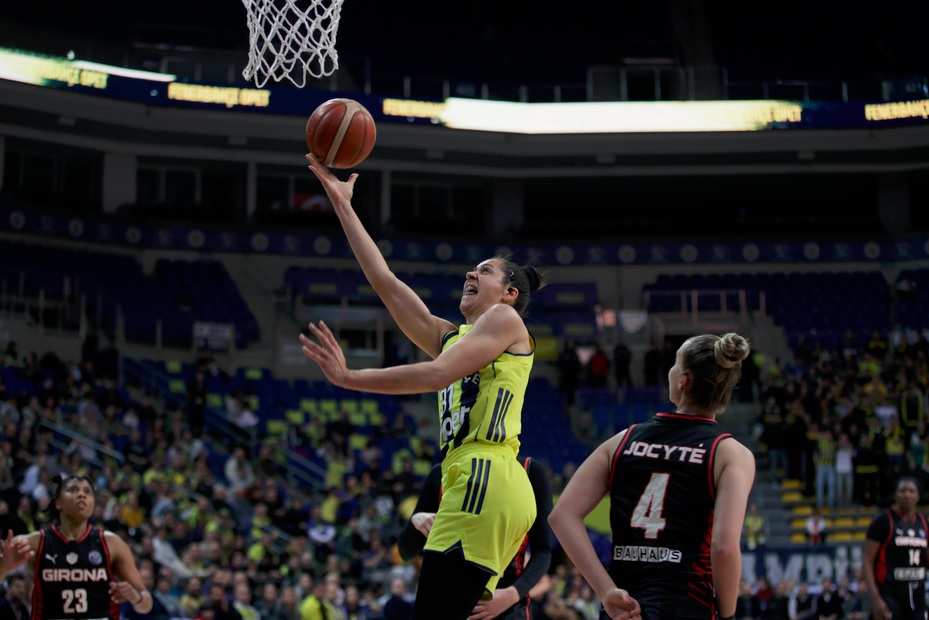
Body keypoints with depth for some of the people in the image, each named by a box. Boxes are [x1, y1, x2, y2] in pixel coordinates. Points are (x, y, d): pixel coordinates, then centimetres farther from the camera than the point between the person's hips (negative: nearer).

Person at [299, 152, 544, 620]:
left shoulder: (505, 318, 6)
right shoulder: (450, 336, 27)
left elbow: (436, 375, -10)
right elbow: (385, 281, 25)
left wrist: (349, 378, -12)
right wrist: (343, 206, 26)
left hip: (485, 481, -8)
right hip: (475, 485, 8)